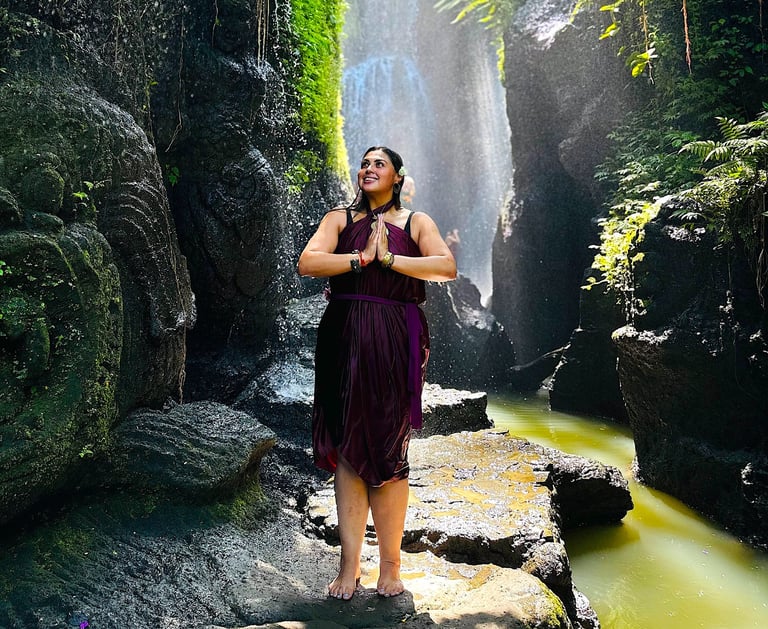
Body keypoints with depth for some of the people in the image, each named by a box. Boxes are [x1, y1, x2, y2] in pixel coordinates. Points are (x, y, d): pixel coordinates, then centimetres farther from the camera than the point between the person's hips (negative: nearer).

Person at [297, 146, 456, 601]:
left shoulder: (416, 222, 11)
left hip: (395, 342, -1)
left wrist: (388, 259, -10)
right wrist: (362, 258, -10)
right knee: (347, 448, 1)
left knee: (389, 449, 1)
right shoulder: (340, 219, 14)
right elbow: (307, 263, -3)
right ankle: (351, 564, 9)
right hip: (345, 338, 2)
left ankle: (391, 564, 12)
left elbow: (447, 266, -7)